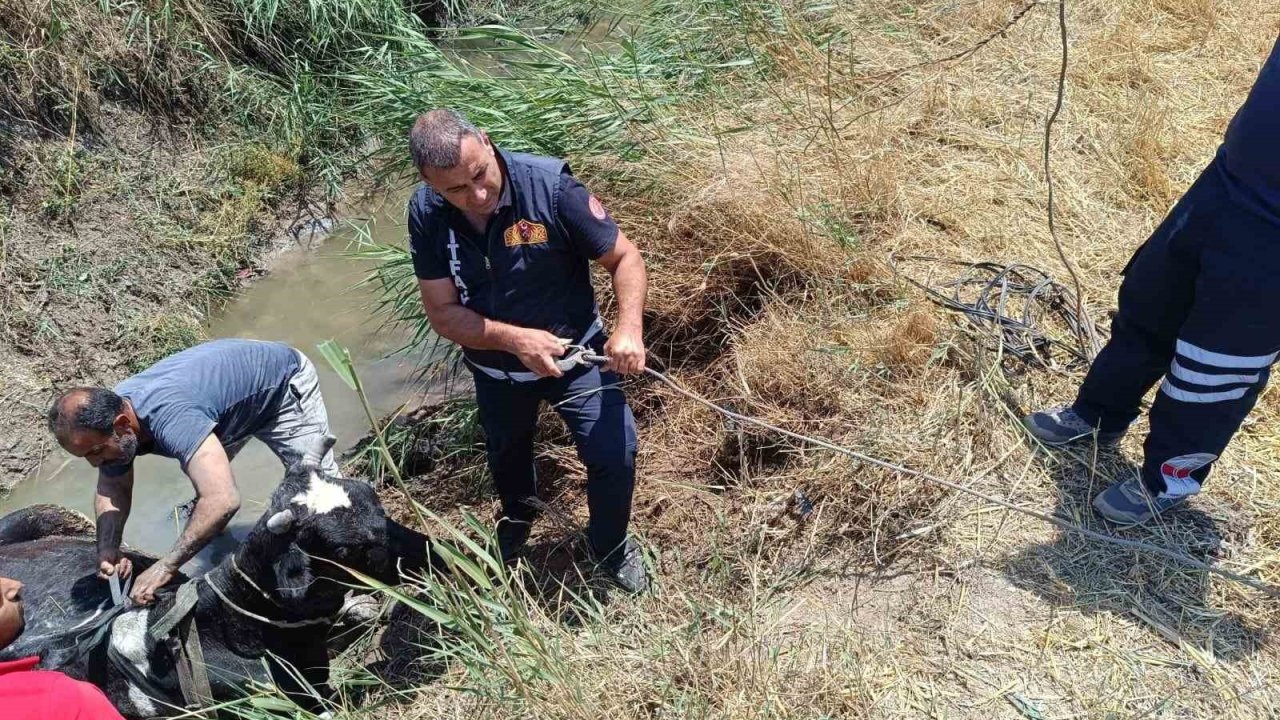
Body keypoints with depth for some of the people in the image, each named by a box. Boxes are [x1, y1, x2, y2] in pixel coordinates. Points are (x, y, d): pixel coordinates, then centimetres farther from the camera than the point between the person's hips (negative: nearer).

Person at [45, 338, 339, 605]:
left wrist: (165, 567, -44)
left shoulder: (168, 416, -44)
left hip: (283, 382, -7)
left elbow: (224, 500, -53)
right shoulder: (108, 413, -18)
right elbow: (112, 488, -1)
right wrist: (108, 549, -18)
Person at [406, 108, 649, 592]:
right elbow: (443, 312, -18)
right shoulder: (426, 213, -20)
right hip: (495, 368, 3)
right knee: (506, 458, 27)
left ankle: (610, 547, 22)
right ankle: (517, 516, 64)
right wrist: (516, 339, -34)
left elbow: (624, 257, -20)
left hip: (575, 354, -3)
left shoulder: (550, 186, -29)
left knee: (615, 456, -12)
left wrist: (629, 328, -36)